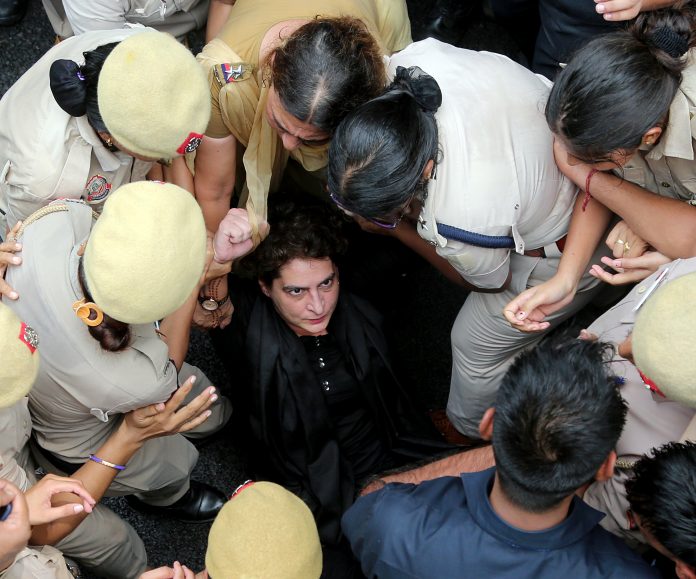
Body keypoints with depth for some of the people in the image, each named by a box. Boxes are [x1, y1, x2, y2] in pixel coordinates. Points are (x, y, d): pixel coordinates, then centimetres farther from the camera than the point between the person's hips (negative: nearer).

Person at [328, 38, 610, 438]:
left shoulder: (463, 218, -44)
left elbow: (490, 284, -16)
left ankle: (473, 432, 49)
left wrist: (393, 226, -15)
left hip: (562, 260, -6)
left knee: (475, 343, 17)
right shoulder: (416, 60, -31)